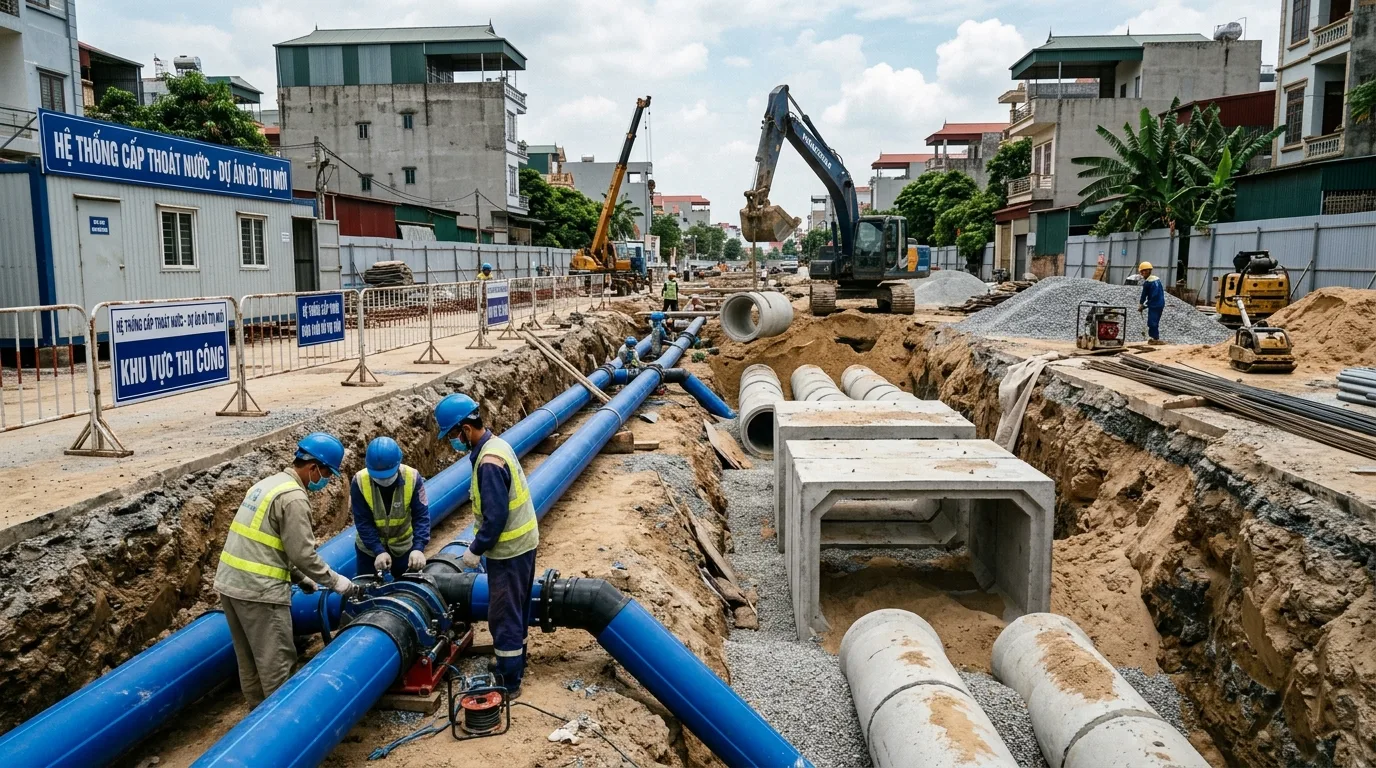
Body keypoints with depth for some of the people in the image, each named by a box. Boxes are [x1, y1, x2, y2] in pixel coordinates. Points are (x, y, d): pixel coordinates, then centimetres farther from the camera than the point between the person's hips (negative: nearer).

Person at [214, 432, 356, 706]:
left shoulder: (267, 483, 15)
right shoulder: (294, 497, -16)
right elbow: (303, 554, -17)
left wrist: (299, 577, 20)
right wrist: (335, 580, -4)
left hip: (229, 582, 10)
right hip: (259, 590, -10)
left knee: (249, 657, 20)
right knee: (275, 660, 0)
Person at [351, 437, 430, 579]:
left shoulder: (413, 478, -24)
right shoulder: (359, 481, -24)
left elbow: (421, 516, -24)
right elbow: (363, 522, -22)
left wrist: (418, 548, -38)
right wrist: (379, 551, -33)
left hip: (403, 545, 0)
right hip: (369, 547, 0)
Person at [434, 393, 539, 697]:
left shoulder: (488, 462, -25)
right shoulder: (497, 445, 6)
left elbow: (496, 516, -25)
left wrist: (476, 550, -12)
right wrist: (481, 544, 18)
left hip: (508, 550, -10)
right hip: (521, 542, 10)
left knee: (503, 616, 2)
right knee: (515, 610, 21)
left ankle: (508, 683, 13)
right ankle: (515, 667, 35)